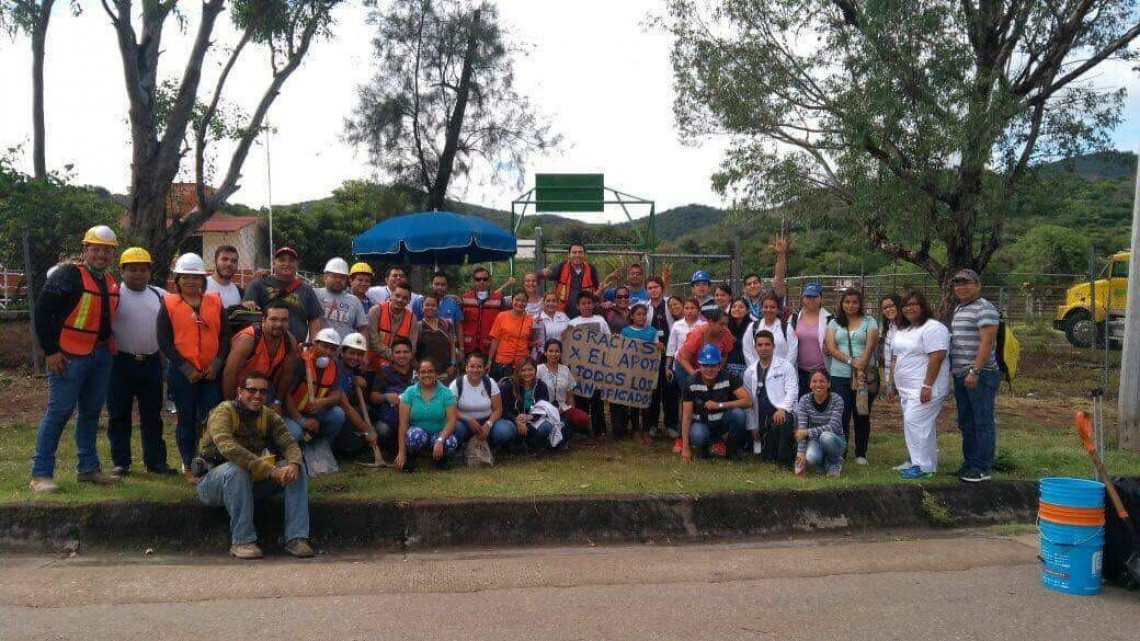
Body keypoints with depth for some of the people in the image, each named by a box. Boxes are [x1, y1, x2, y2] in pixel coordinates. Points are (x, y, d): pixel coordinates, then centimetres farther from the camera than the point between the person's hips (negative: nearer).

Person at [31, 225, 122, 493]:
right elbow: (43, 312, -14)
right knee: (59, 411, -6)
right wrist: (51, 351, -15)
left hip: (100, 355, 8)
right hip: (69, 356, -8)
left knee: (92, 411, 14)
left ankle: (88, 468, 25)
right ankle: (41, 474, 2)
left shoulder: (110, 282, 13)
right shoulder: (68, 275, -11)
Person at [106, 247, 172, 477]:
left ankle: (156, 460, 16)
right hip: (121, 362, -3)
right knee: (119, 414, 5)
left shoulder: (160, 295, 10)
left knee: (152, 415, 9)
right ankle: (120, 462, 14)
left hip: (151, 362, 3)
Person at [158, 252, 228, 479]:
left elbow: (225, 335, 7)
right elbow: (164, 341, -4)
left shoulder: (215, 302, 8)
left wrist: (218, 362, -7)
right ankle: (188, 465, 18)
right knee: (186, 419, 8)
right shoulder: (169, 305, 2)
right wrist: (185, 368, -11)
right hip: (182, 373, -1)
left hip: (212, 372, 2)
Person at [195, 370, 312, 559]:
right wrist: (271, 470, -41)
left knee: (297, 469, -13)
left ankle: (296, 537, -19)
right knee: (236, 469, -38)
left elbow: (290, 444, -8)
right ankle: (241, 541, -30)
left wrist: (293, 464, -34)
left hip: (252, 480, 6)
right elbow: (228, 447, -35)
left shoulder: (269, 417, 3)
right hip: (213, 483, -5)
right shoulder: (223, 412, -17)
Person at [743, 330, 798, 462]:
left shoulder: (786, 366, 3)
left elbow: (792, 391, -7)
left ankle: (784, 462, -23)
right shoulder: (749, 372, 14)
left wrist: (782, 409, -23)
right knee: (768, 458, -7)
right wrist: (752, 425, 9)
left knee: (781, 423, -39)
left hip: (781, 413, -4)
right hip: (762, 418, 4)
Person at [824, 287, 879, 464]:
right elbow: (830, 348, -1)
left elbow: (869, 348, -5)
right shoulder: (834, 323, 11)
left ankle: (861, 454, 17)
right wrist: (851, 361, -14)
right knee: (842, 415, -2)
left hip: (865, 375, 0)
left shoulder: (869, 322, 6)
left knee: (862, 415, 6)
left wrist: (860, 369, -17)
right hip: (840, 375, 1)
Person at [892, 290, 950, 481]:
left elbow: (936, 358, -20)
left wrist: (927, 386, -24)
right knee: (923, 426, 12)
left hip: (924, 388, -9)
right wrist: (894, 383, 19)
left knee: (915, 422, -13)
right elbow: (898, 357, 21)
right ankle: (929, 464, 18)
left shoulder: (933, 328, -13)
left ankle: (922, 466, -6)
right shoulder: (902, 330, 16)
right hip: (907, 387, 9)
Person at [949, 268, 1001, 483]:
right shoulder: (958, 309, 17)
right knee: (966, 423, 15)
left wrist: (975, 371, -24)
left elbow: (987, 342, -19)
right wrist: (954, 370, 19)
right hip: (960, 375, 9)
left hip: (980, 375, -9)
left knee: (983, 423, -4)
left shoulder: (984, 309, -11)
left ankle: (982, 469, 0)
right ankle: (969, 463, 24)